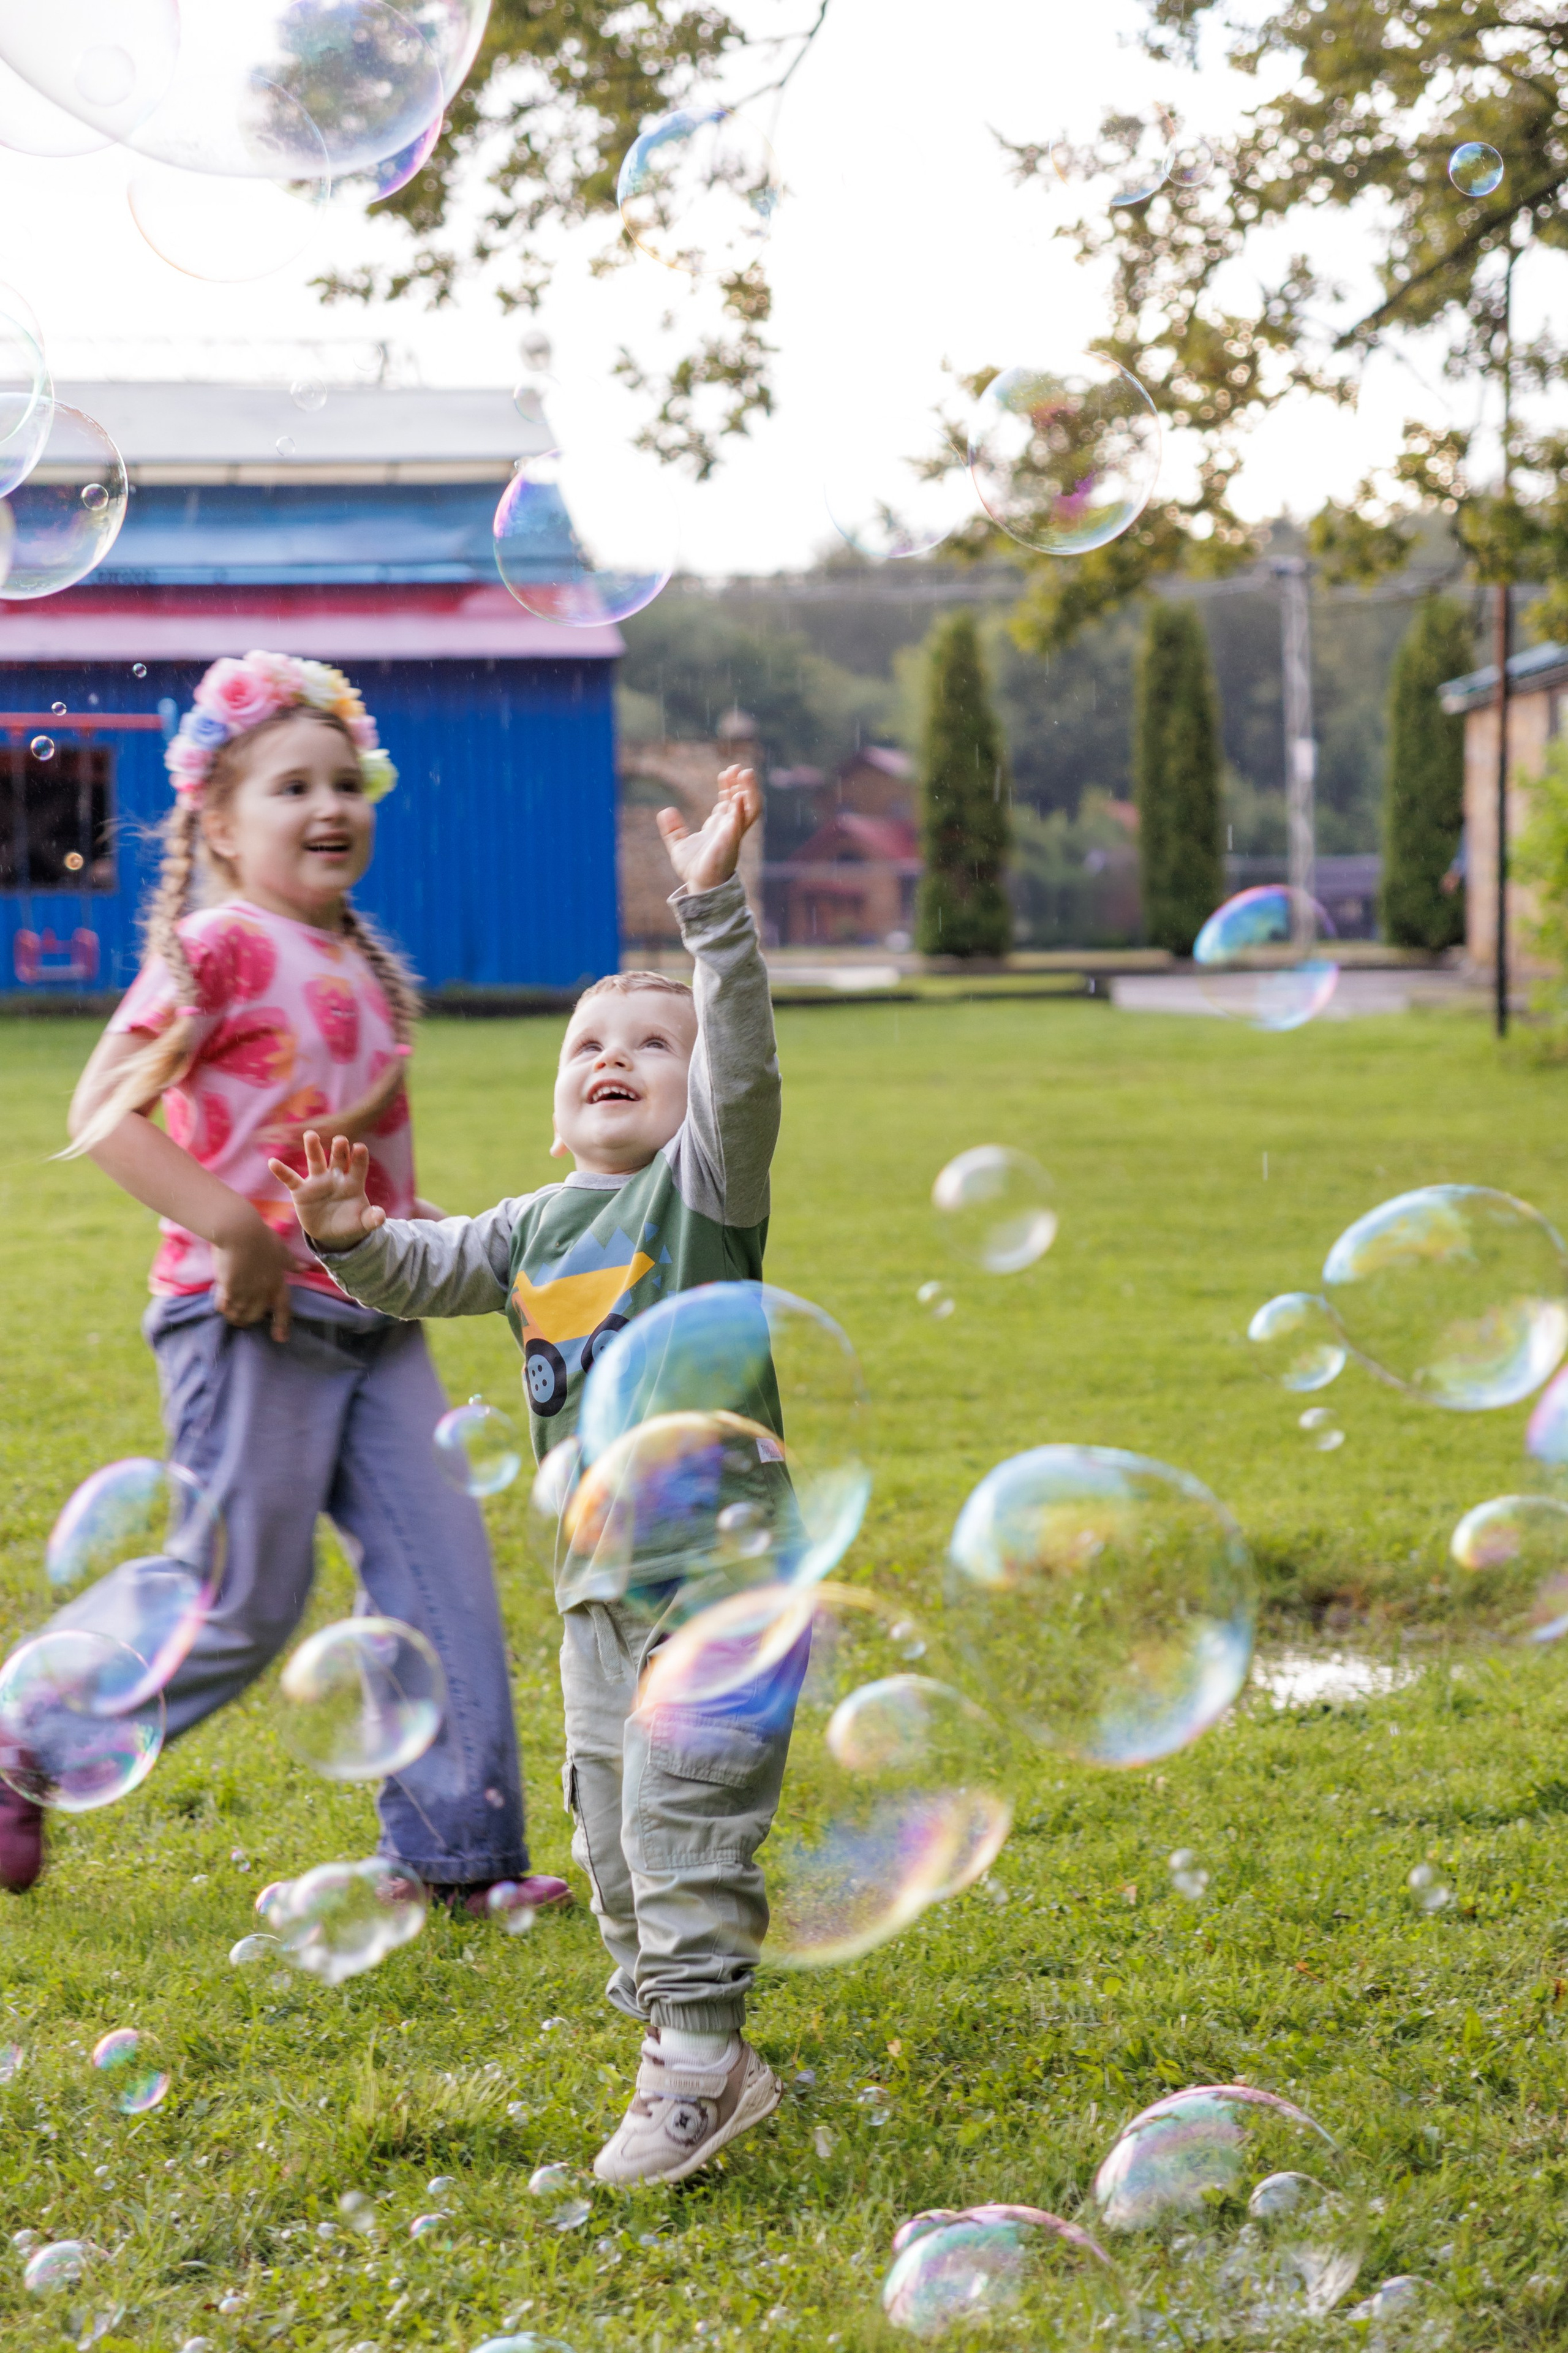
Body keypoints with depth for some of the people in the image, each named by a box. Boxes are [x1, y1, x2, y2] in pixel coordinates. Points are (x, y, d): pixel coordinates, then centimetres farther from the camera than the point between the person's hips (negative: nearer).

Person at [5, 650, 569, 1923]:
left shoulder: (361, 963, 14)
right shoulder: (218, 949, -10)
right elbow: (104, 1114, -17)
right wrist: (233, 1230, -23)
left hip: (373, 1319, 7)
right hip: (252, 1320, -7)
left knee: (443, 1567, 1)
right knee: (246, 1603, -2)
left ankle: (458, 1845, 8)